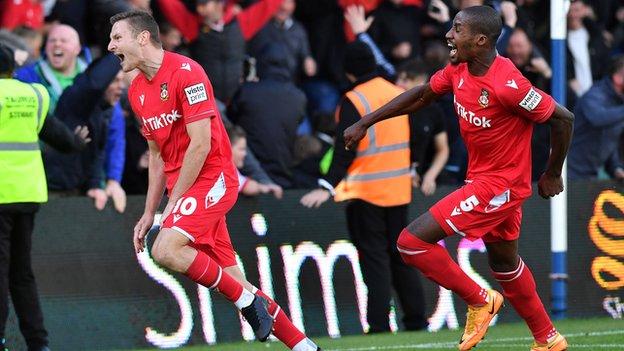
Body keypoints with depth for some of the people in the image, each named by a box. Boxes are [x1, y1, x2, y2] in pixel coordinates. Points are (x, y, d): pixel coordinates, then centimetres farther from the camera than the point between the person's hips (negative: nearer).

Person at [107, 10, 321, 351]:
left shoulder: (185, 72, -14)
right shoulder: (137, 91, 12)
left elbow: (200, 144, -18)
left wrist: (174, 201, -16)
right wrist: (149, 213, 14)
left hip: (212, 179, -8)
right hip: (183, 186, 8)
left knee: (165, 250, -26)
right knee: (233, 281, 5)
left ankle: (248, 299, -11)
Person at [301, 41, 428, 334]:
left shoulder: (353, 101, -12)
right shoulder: (399, 94, 6)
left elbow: (345, 150, -18)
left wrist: (328, 187, -20)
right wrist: (410, 170, 30)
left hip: (365, 192, -6)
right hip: (399, 189, 6)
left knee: (374, 257, -3)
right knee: (401, 255, 14)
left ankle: (379, 325, -6)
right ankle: (416, 319, 14)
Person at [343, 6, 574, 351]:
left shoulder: (507, 85, -27)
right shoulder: (458, 70, -3)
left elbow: (562, 118, -19)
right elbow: (421, 95, 14)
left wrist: (552, 175, -6)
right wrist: (365, 123, 14)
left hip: (499, 185, -9)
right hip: (481, 178, 9)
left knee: (412, 242, -12)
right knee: (504, 263, 24)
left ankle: (478, 300, 4)